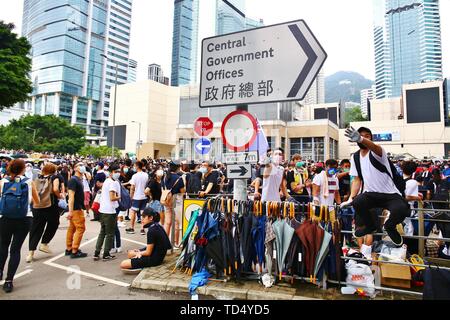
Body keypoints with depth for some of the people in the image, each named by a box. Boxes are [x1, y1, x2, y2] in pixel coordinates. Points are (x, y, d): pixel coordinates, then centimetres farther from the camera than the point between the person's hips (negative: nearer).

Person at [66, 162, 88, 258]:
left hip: (78, 208, 9)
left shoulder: (79, 180, 14)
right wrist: (70, 211, -24)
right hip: (76, 208, -9)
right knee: (80, 228, -6)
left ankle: (69, 249, 23)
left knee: (72, 228, 14)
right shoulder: (73, 180, -15)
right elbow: (71, 196, -21)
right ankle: (74, 252, -1)